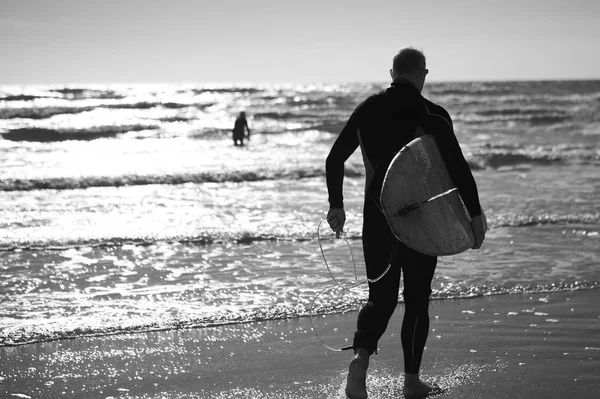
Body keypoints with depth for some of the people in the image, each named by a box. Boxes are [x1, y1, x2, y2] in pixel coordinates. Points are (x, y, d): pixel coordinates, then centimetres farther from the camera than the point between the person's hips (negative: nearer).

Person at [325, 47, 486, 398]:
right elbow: (458, 168, -13)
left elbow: (335, 160, 7)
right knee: (417, 299, 10)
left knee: (381, 296, 10)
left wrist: (337, 206, 16)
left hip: (377, 216, 3)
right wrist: (475, 214, -5)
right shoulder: (432, 114, -9)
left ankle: (361, 358, -15)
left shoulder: (368, 109, 4)